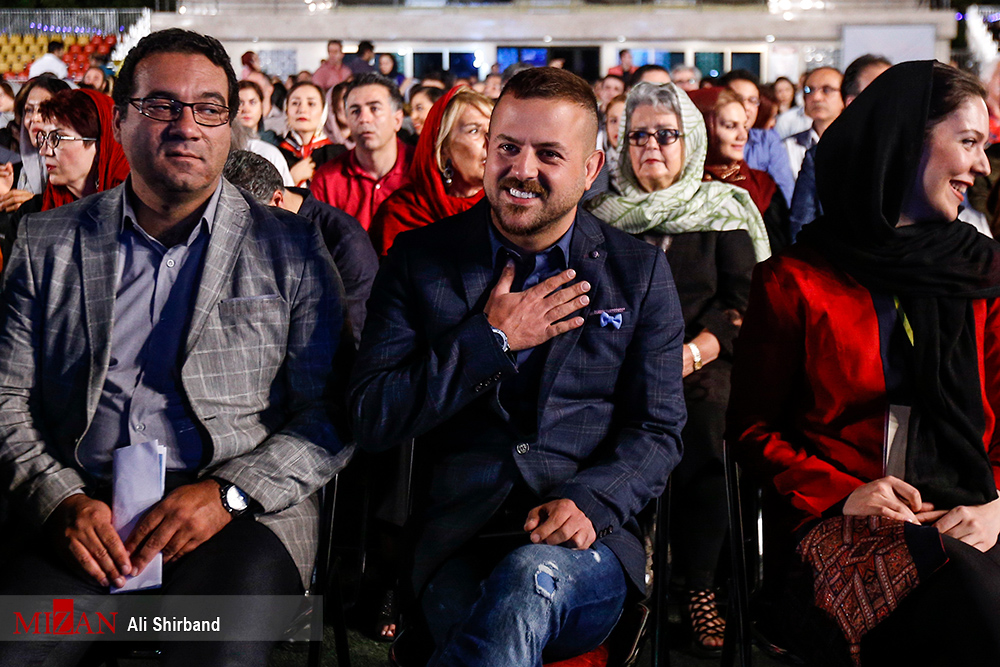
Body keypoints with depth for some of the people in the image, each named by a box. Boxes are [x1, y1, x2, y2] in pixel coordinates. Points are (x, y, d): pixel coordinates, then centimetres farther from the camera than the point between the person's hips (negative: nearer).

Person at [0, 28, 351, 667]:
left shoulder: (292, 248, 8)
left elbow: (333, 415, 3)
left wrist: (228, 494, -12)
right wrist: (62, 500, -8)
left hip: (247, 511, -1)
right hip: (82, 512, 2)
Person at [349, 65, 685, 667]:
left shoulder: (641, 273, 8)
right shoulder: (421, 260, 7)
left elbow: (658, 430, 7)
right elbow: (372, 418, 0)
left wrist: (590, 501, -13)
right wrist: (492, 341, -8)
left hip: (586, 549, 1)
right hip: (458, 544, 0)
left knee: (530, 577, -35)